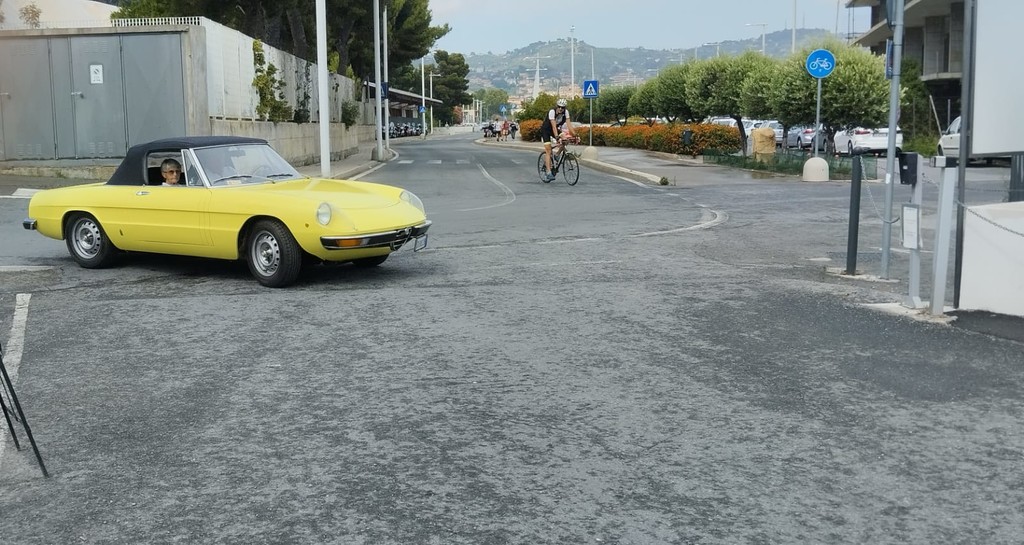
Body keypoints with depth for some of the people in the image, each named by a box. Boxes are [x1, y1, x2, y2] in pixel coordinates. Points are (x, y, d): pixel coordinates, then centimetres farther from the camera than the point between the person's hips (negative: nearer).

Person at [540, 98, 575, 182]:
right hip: (545, 130, -5)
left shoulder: (566, 112, -16)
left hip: (556, 129, 5)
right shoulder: (552, 111, -30)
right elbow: (553, 126, -38)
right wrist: (556, 137, -48)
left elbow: (569, 124, -22)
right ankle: (548, 172, -19)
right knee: (548, 151, -16)